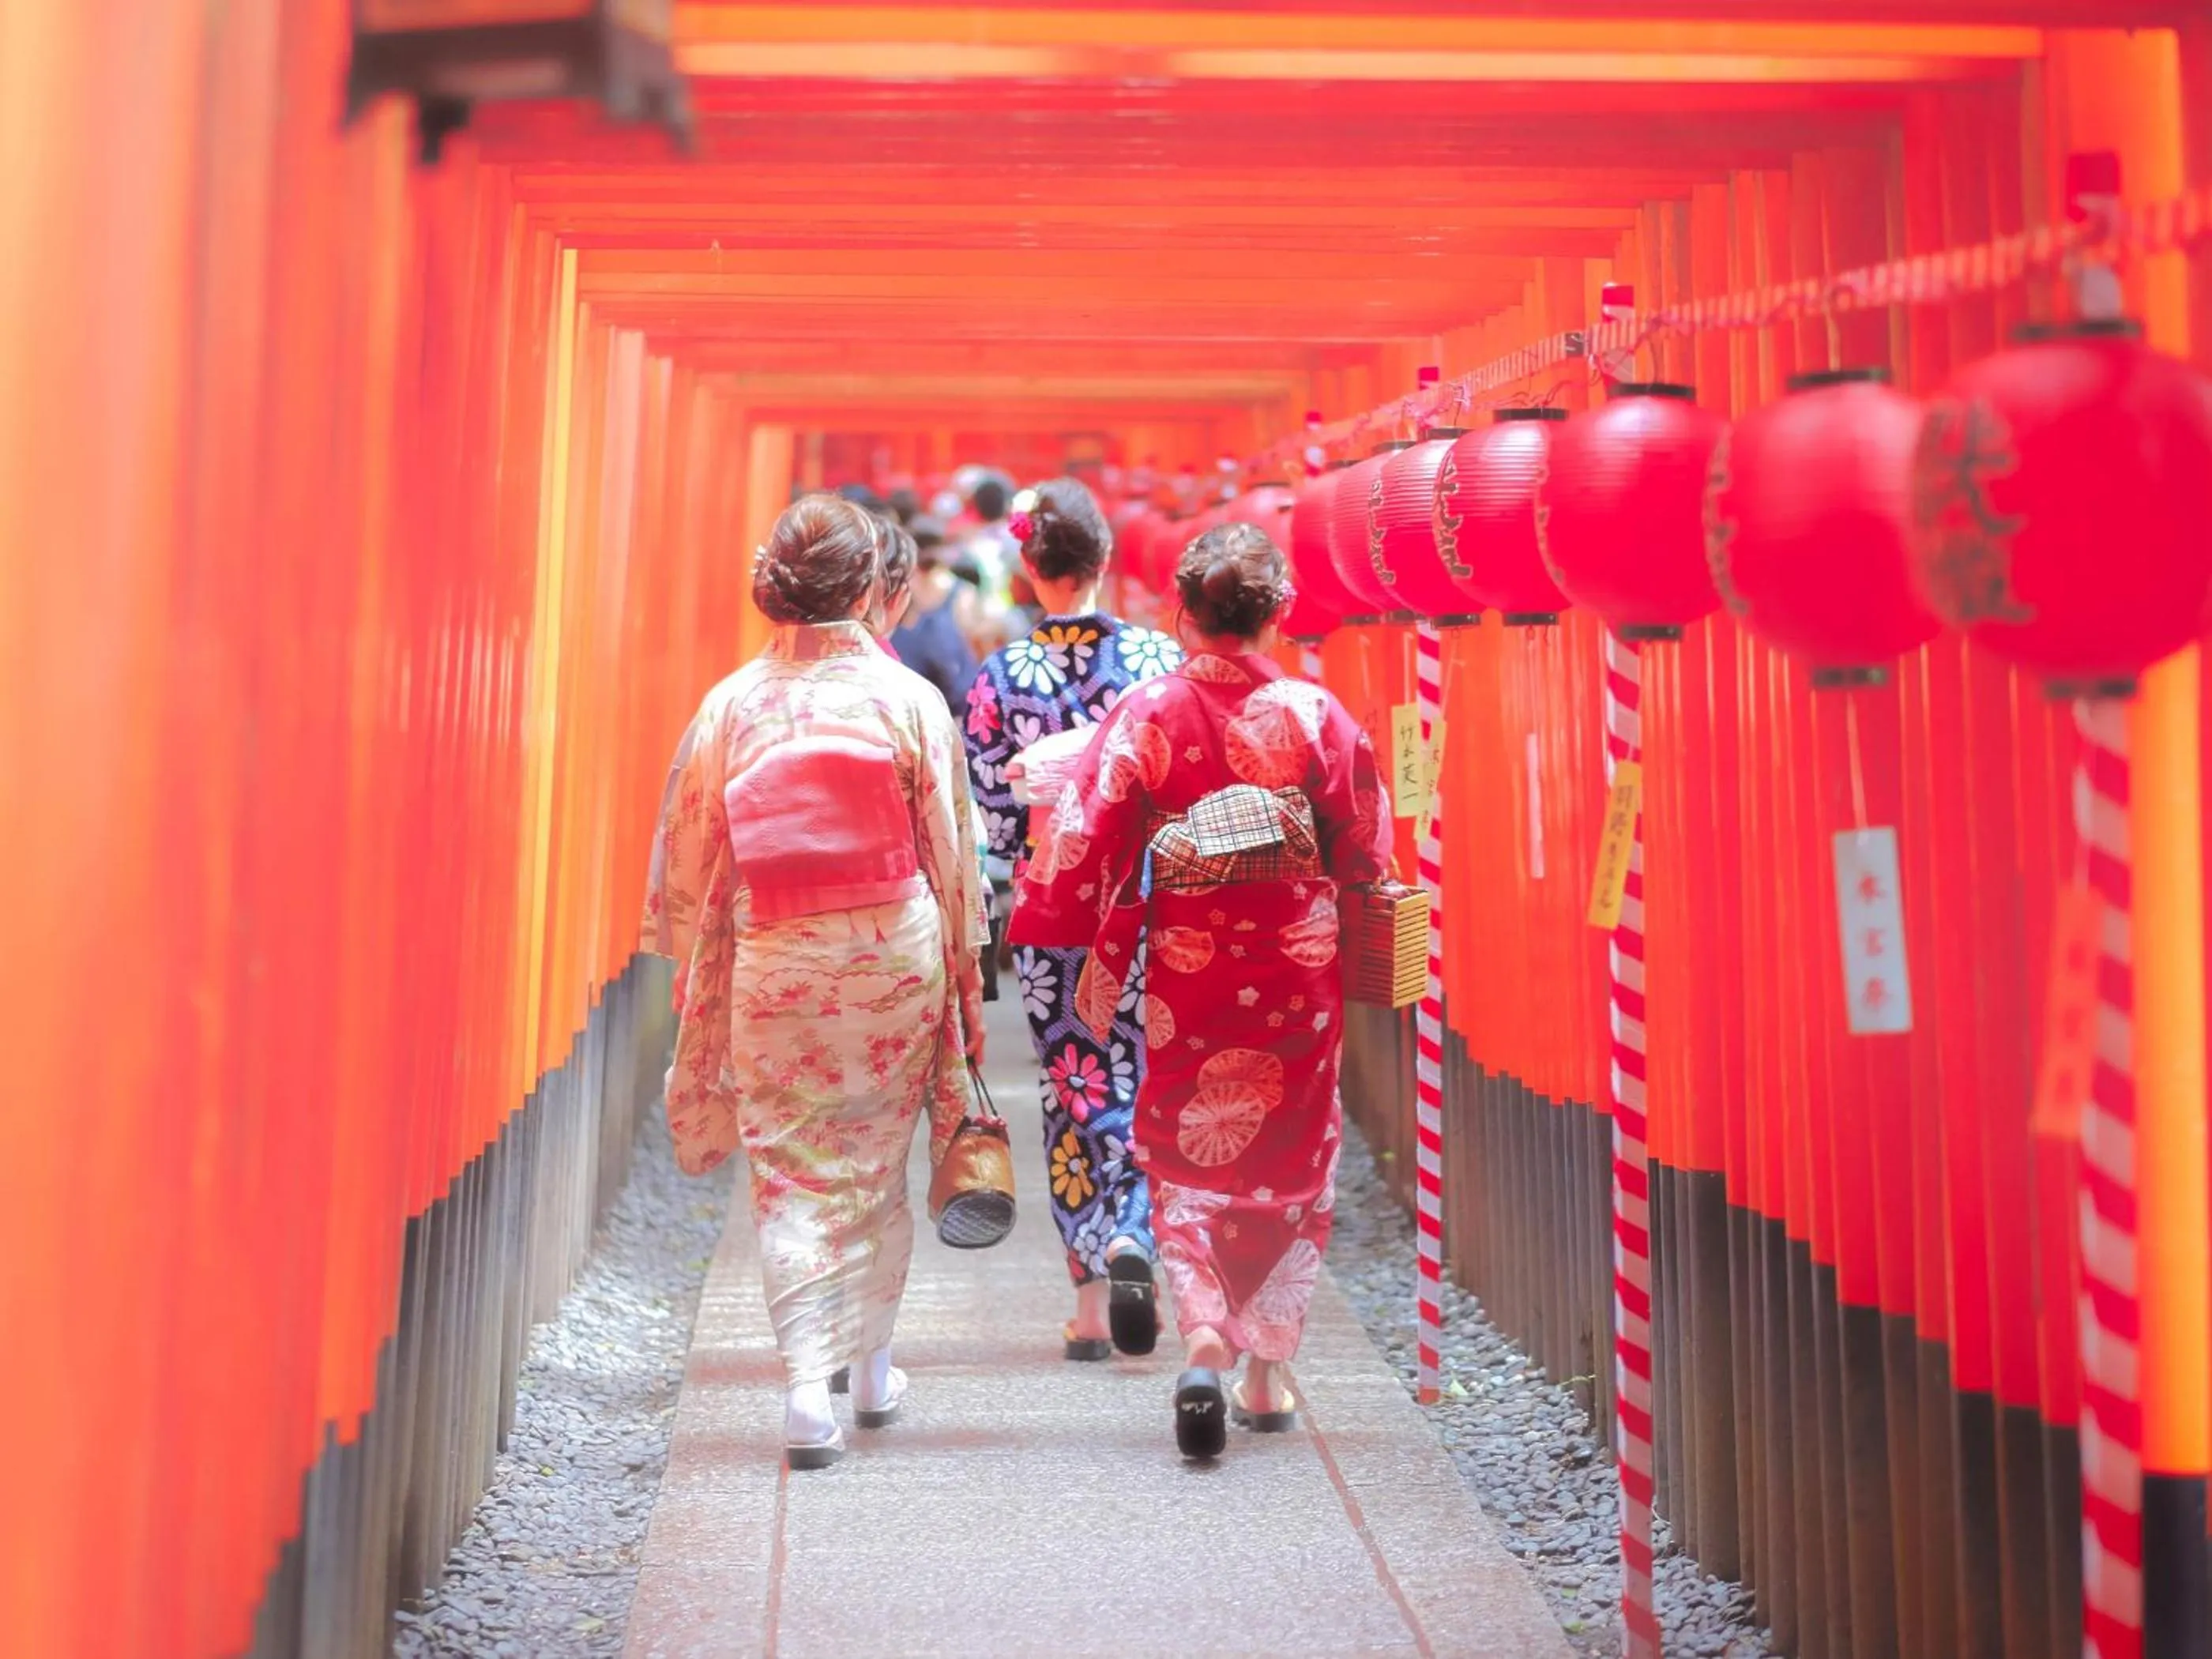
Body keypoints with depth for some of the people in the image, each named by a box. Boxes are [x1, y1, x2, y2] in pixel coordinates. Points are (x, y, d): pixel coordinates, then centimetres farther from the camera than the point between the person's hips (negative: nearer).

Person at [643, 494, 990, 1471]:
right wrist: (959, 973, 12)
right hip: (893, 957, 1)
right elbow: (951, 854, 0)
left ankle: (807, 1386, -8)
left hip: (774, 967, -1)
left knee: (792, 1178, 5)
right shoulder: (909, 699, -6)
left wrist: (700, 981, 13)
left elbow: (690, 867, 2)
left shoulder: (732, 704, -4)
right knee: (878, 1167, 16)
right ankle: (871, 1370, 27)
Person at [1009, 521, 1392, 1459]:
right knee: (1292, 1164, 15)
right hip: (1298, 978, 1)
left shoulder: (1146, 715, -10)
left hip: (1185, 974, -1)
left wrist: (1097, 959, 3)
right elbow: (1365, 851, 1)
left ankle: (1203, 1336, -11)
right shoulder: (1315, 715, -8)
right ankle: (1269, 1370, 19)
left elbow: (1087, 845, -9)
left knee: (1188, 1165, 12)